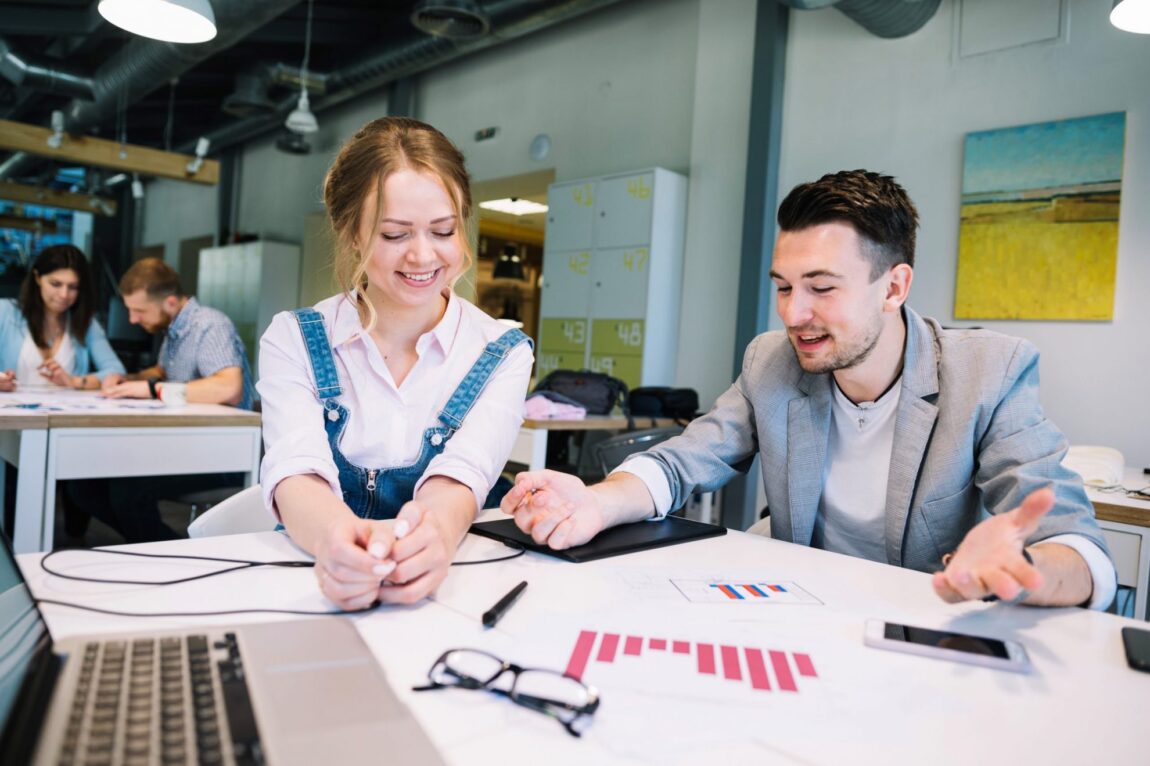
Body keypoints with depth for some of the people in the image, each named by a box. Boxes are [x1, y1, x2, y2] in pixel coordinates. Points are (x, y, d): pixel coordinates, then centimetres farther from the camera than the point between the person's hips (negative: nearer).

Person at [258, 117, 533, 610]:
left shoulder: (503, 354, 0)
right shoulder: (291, 340, 0)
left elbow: (462, 475, -15)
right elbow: (296, 472, -15)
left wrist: (435, 530, -37)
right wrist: (334, 536, -37)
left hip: (443, 591, 1)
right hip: (321, 590, 0)